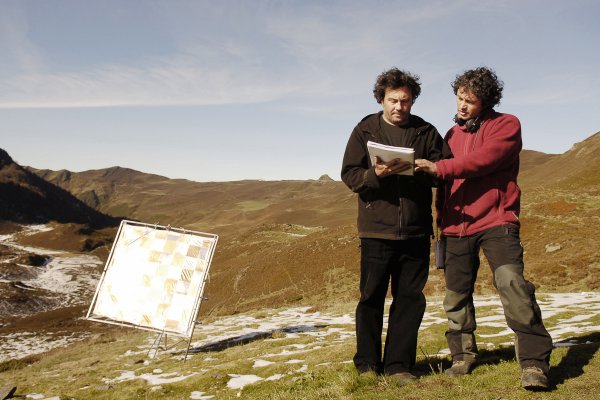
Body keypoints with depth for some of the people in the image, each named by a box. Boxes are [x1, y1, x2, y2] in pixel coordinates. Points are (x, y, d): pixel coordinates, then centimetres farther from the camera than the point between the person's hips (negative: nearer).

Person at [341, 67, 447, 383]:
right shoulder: (365, 130, 4)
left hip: (416, 231, 2)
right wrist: (375, 173, -20)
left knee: (410, 298, 5)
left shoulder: (426, 132, 8)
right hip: (376, 229, -2)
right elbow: (349, 175, -1)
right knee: (371, 298, 4)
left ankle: (398, 365, 16)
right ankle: (367, 365, 16)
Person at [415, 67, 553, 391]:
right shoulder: (452, 134, 17)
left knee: (511, 282, -22)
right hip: (457, 227, 5)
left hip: (496, 221, -5)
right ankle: (463, 356, 26)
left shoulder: (506, 125, 2)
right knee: (456, 296, 9)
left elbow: (483, 159, -17)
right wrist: (442, 219, 15)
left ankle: (534, 362, -12)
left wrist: (439, 168, -22)